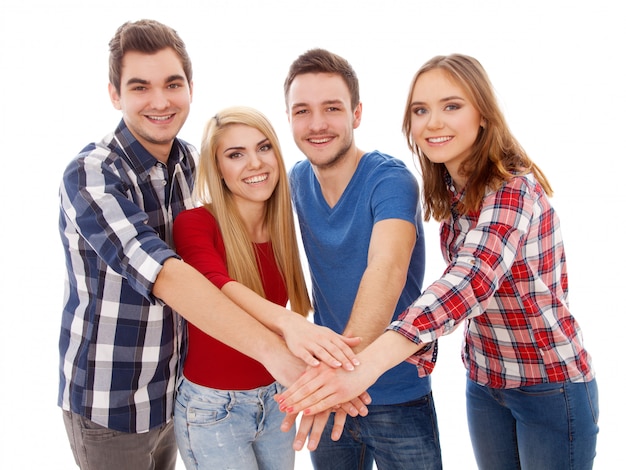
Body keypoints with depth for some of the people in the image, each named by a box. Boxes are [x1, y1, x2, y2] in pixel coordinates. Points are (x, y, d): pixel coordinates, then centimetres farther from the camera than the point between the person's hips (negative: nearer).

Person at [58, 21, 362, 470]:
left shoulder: (194, 162, -2)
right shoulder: (90, 176, -22)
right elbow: (163, 275, -36)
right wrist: (272, 349, -46)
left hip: (176, 390, 5)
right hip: (109, 403, -5)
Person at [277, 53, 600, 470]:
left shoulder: (514, 189, -25)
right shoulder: (451, 189, -2)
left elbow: (472, 279, -43)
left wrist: (368, 363, -57)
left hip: (551, 385, -6)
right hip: (484, 381, 6)